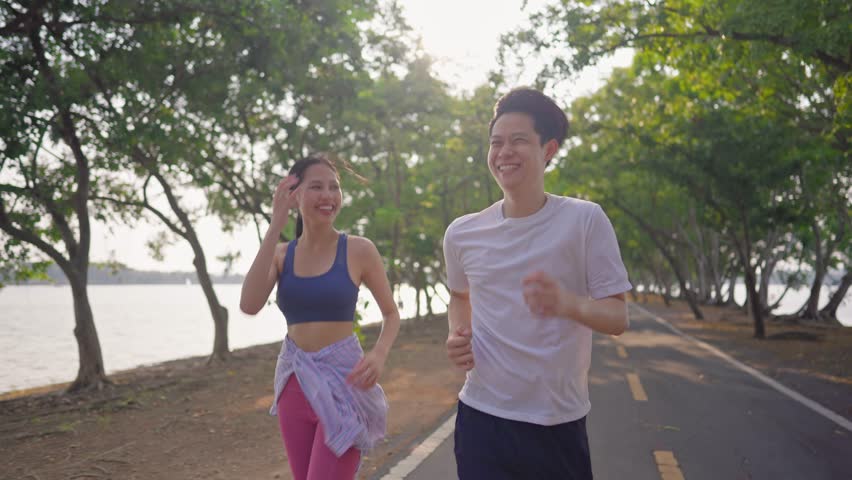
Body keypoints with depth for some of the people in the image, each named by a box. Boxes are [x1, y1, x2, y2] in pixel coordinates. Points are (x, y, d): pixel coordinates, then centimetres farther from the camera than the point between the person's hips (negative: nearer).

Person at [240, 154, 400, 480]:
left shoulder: (359, 250, -6)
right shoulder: (280, 253, 2)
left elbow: (391, 313, 4)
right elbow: (249, 305, -16)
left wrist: (379, 354, -18)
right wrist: (275, 226, -16)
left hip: (342, 381, -4)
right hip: (295, 383, 4)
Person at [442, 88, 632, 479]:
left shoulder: (584, 220, -9)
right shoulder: (462, 234, 1)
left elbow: (617, 318, -9)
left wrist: (568, 303, -29)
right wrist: (458, 334, 0)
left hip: (559, 422, -2)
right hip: (480, 417, 2)